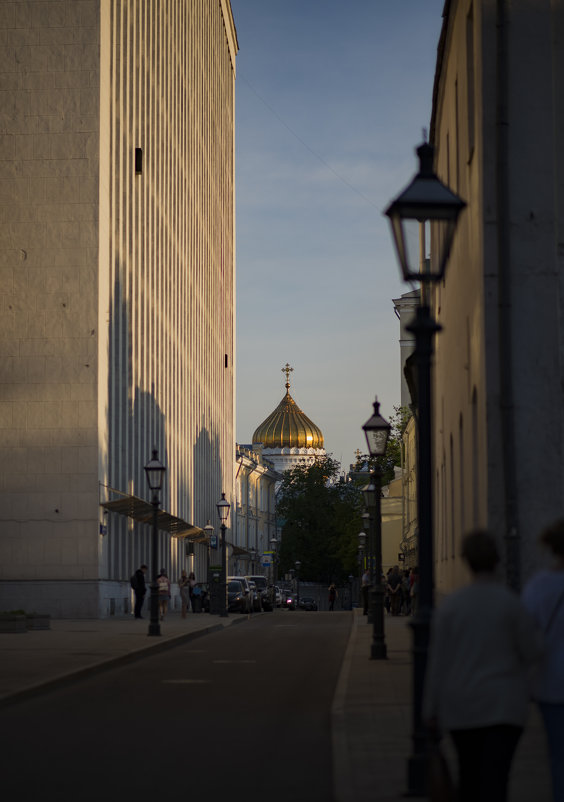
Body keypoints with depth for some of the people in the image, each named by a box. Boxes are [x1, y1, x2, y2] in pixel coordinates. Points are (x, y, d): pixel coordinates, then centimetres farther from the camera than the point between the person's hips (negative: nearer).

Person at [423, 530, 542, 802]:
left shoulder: (449, 606, -3)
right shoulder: (511, 603, -11)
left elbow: (438, 662, -3)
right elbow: (532, 653, -5)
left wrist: (430, 711, 4)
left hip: (461, 705, 3)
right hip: (503, 706, -3)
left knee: (470, 772, 20)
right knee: (493, 779, -9)